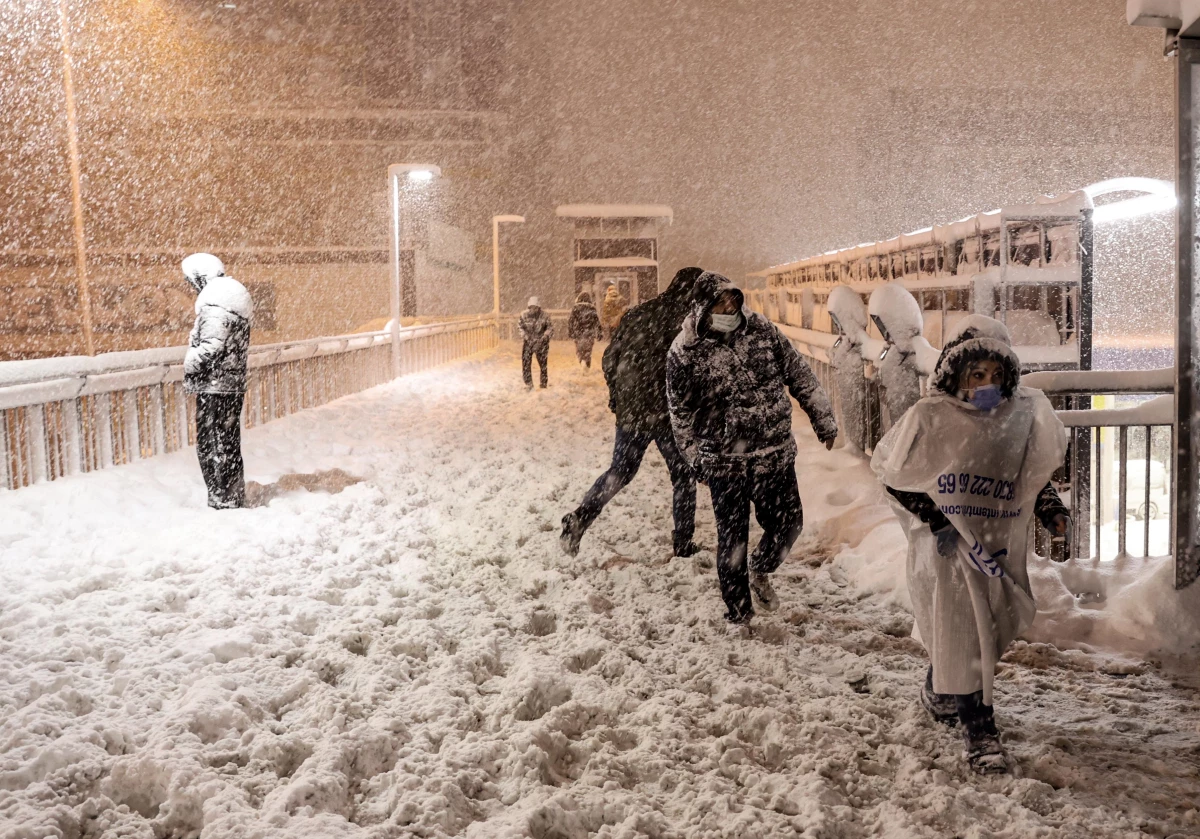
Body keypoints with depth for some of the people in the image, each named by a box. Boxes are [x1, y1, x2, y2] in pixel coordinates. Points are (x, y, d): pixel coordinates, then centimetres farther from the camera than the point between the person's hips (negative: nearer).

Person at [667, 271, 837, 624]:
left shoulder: (763, 331, -1)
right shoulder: (685, 352, -8)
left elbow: (801, 378, 7)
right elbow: (681, 412, 1)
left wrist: (824, 421, 9)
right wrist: (696, 459, 3)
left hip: (776, 454, 3)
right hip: (725, 462, -3)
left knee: (788, 523, 6)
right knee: (732, 538, 4)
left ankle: (760, 570, 39)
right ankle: (737, 609, 24)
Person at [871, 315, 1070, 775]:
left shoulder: (1024, 416, -3)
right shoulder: (930, 419, -14)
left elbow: (1035, 473, 14)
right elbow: (893, 472, -4)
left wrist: (1050, 509, -2)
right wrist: (932, 519, -11)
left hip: (1001, 546, 5)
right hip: (947, 548, -4)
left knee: (992, 630, 17)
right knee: (962, 638, -3)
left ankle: (939, 692, 43)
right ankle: (980, 731, 9)